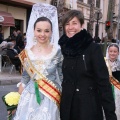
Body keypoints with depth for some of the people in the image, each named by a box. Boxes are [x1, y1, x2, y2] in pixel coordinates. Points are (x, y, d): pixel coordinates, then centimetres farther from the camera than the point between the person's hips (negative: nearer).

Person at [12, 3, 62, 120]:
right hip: (29, 98, 2)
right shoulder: (27, 51, -1)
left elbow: (62, 77, 0)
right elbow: (25, 77, 8)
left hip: (50, 99, -2)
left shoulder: (57, 52, -7)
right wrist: (18, 98, 9)